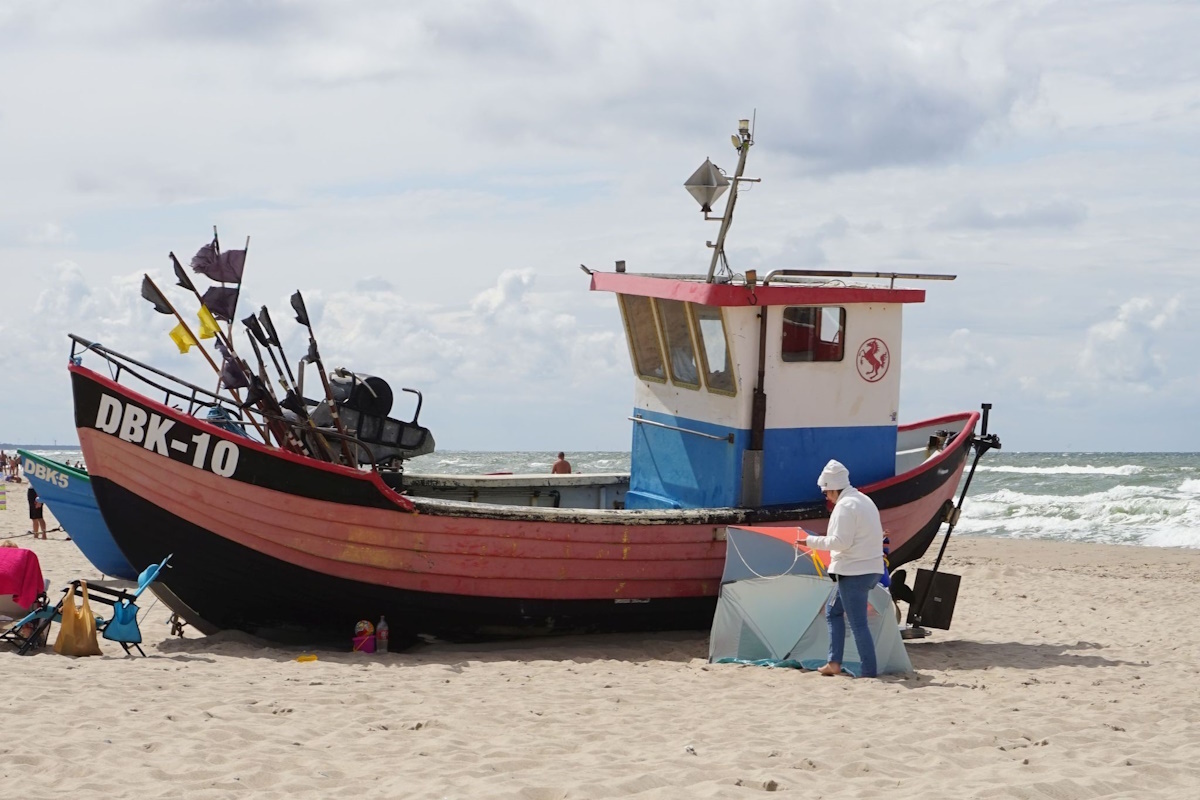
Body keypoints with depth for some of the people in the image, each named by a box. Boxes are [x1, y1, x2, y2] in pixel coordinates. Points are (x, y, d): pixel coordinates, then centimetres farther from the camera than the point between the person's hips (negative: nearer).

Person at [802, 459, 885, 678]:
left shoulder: (845, 506, -15)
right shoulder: (864, 501, 16)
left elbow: (841, 541, -19)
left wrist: (812, 541, -9)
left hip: (854, 572, -10)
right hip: (871, 568, 10)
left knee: (858, 622, -7)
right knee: (833, 610, 18)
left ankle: (869, 671, -6)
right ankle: (834, 662, 15)